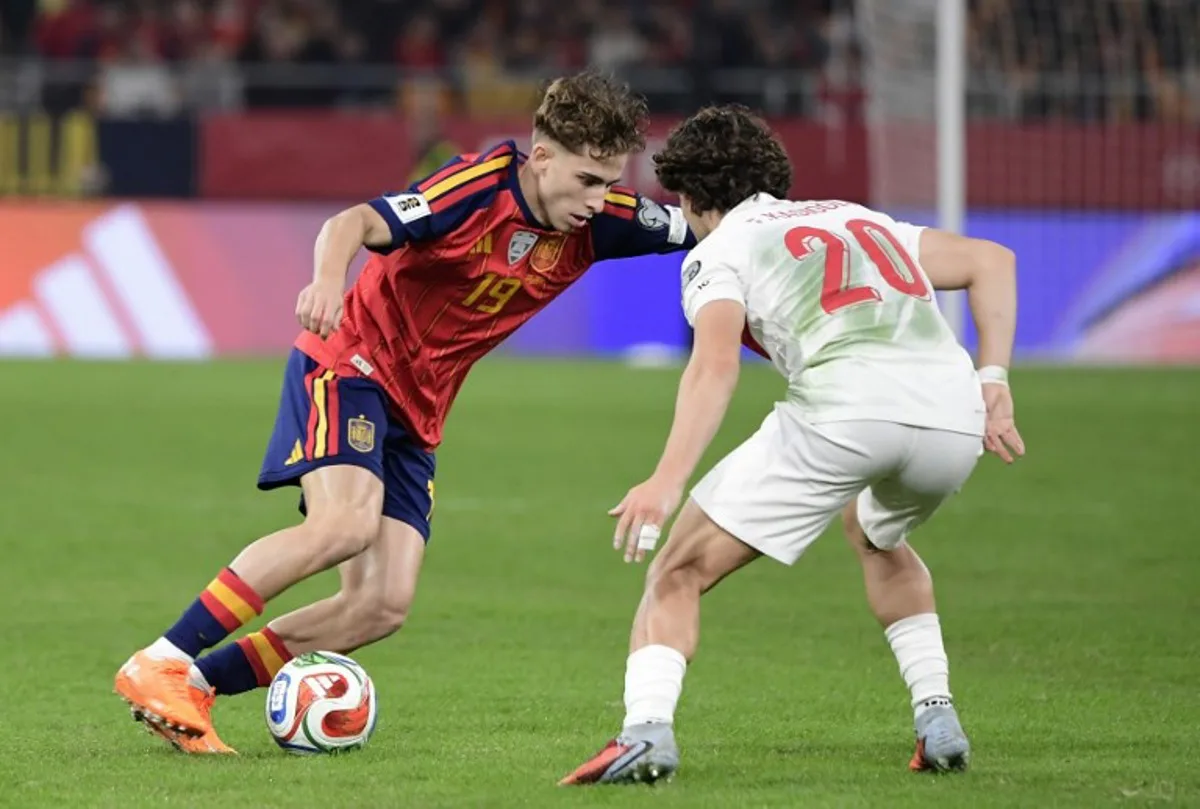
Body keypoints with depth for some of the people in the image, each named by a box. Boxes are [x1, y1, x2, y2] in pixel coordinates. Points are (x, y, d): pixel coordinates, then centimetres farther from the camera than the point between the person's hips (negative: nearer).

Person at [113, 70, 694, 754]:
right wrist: (329, 277, -54)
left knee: (385, 604, -8)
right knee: (347, 522, -32)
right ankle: (158, 667, -27)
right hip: (349, 362, -7)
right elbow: (358, 223, -34)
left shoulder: (598, 219, -4)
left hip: (416, 414, 7)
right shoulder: (480, 186, -22)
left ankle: (194, 686, -4)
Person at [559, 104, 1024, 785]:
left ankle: (647, 728, -17)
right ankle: (938, 720, 26)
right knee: (878, 536, 38)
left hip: (843, 408, -6)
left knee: (680, 570, 5)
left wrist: (668, 481, -15)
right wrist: (993, 381, 22)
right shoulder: (860, 219, 34)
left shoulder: (718, 251, 16)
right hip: (955, 413, 6)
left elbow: (716, 364, -4)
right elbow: (992, 259, 31)